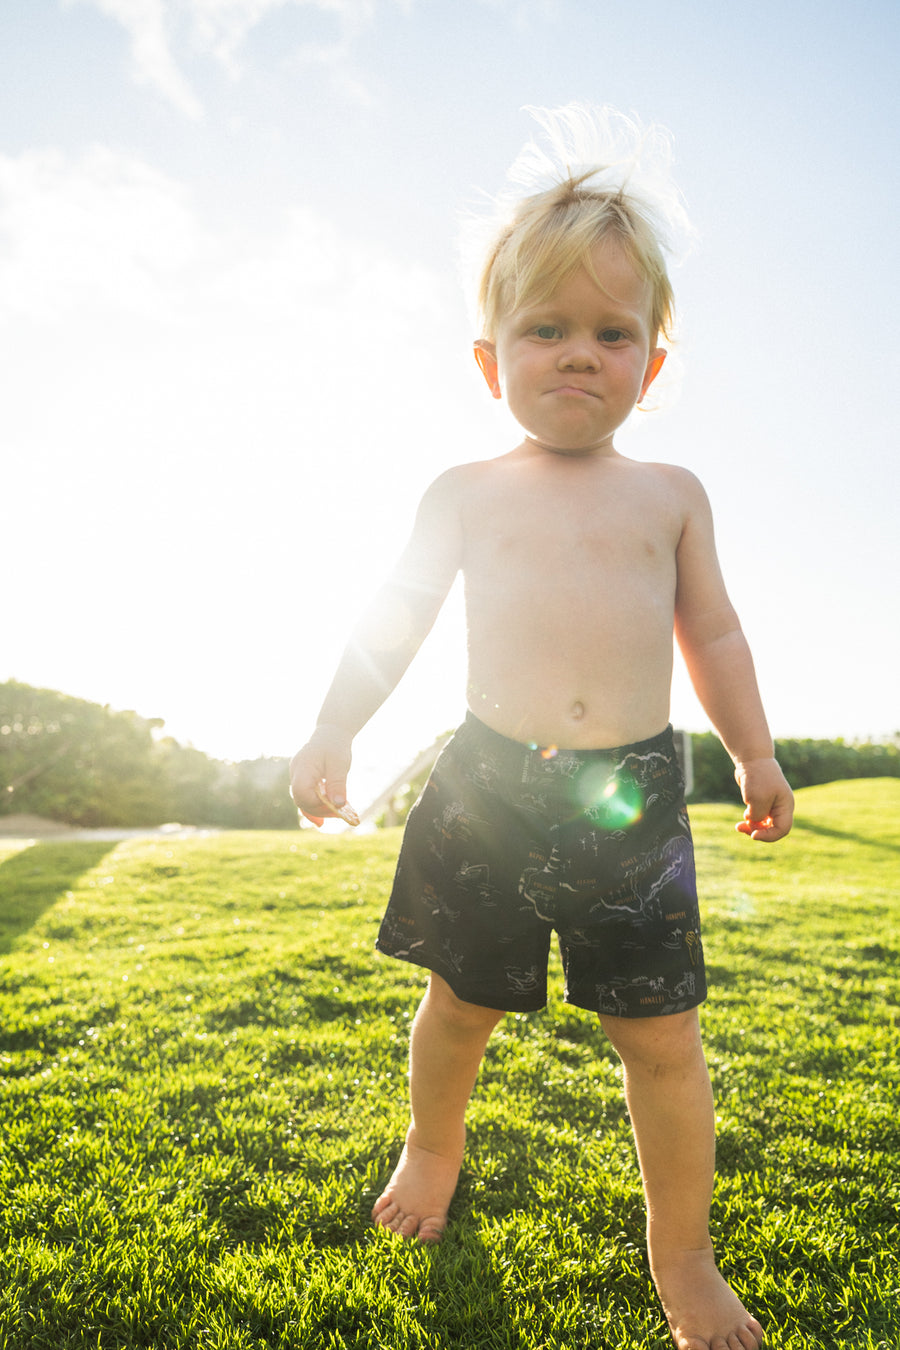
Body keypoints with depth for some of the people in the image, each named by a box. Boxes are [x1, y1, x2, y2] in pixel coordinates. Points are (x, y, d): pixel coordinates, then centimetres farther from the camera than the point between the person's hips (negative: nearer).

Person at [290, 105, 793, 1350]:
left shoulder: (670, 493, 9)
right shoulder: (468, 493, 5)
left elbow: (711, 628, 15)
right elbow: (394, 620, 8)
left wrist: (755, 752, 14)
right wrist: (334, 735, 3)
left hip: (635, 795, 1)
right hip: (490, 789, 0)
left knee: (663, 1035, 4)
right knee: (460, 1002, 15)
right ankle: (433, 1154, 46)